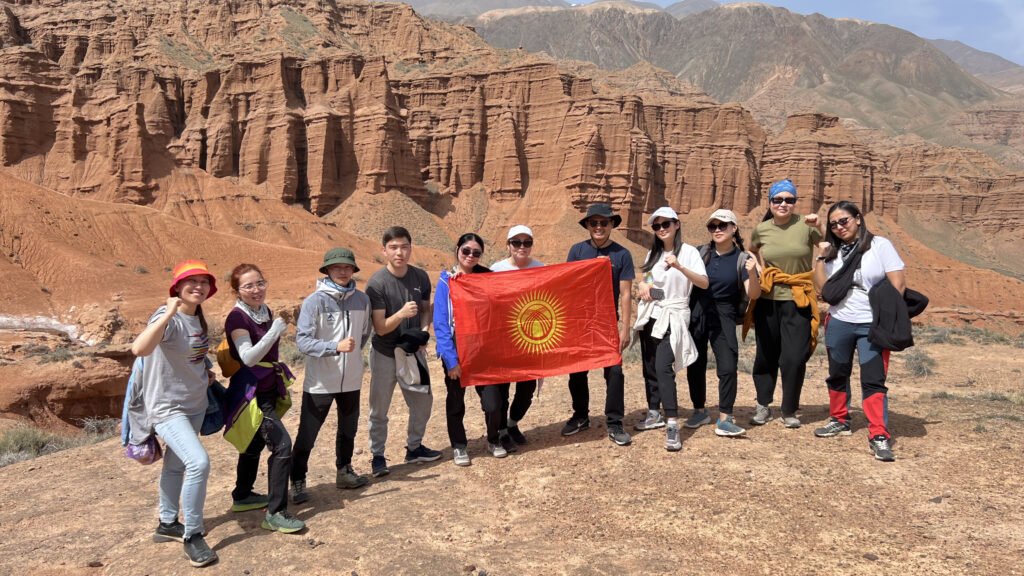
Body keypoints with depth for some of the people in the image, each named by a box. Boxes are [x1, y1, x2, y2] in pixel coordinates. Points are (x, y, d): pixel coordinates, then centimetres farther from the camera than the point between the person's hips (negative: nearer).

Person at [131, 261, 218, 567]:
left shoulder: (198, 317, 3)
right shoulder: (167, 318, -22)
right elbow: (139, 349, -42)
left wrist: (205, 374, 8)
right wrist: (168, 313, -42)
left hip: (195, 404, 8)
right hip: (167, 407, -8)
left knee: (176, 464, 20)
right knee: (199, 462, -20)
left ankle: (167, 524, 38)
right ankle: (192, 536, -4)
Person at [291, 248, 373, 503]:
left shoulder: (362, 299, -3)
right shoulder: (315, 301, -14)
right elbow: (302, 340, -20)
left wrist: (352, 350, 5)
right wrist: (336, 347, -30)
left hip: (351, 379, 4)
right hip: (320, 382, -4)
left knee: (348, 429, 20)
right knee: (307, 434, 5)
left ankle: (344, 471, 38)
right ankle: (297, 481, 20)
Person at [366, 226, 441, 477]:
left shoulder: (421, 277, -7)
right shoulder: (377, 283, -19)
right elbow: (380, 328, -19)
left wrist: (424, 330, -11)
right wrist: (401, 314, -37)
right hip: (385, 354, -4)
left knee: (423, 401, 13)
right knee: (379, 409, 3)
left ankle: (414, 447, 33)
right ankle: (377, 456, 19)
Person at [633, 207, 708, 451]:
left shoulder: (688, 252, -7)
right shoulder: (653, 253, 11)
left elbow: (704, 283, -17)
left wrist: (680, 267, -31)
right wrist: (642, 286, -1)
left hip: (672, 317, -6)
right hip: (649, 315, 6)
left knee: (663, 368, -19)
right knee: (650, 367, 11)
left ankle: (672, 426, -19)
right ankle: (654, 414, 27)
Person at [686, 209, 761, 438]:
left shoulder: (742, 259, -2)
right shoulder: (700, 253, 2)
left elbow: (754, 295, -7)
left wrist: (752, 273, -26)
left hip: (723, 318, -2)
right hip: (696, 314, 2)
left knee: (727, 367, -11)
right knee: (695, 365, 10)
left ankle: (724, 420, -2)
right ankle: (699, 411, 29)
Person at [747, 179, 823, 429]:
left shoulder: (805, 225, -5)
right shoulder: (761, 230, 4)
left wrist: (820, 227, -19)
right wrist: (758, 271, 8)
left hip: (798, 302, -2)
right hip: (767, 301, 2)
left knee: (794, 358, -3)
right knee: (766, 355, 12)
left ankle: (789, 411, 15)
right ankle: (763, 405, 29)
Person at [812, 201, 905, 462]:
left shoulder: (880, 245, -5)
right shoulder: (834, 251, 6)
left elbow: (899, 283, -9)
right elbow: (823, 287, 0)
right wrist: (821, 258, -10)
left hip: (873, 325, -4)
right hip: (838, 323, 5)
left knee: (873, 381, -9)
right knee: (837, 375, 16)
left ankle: (879, 436, -8)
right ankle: (839, 421, 33)